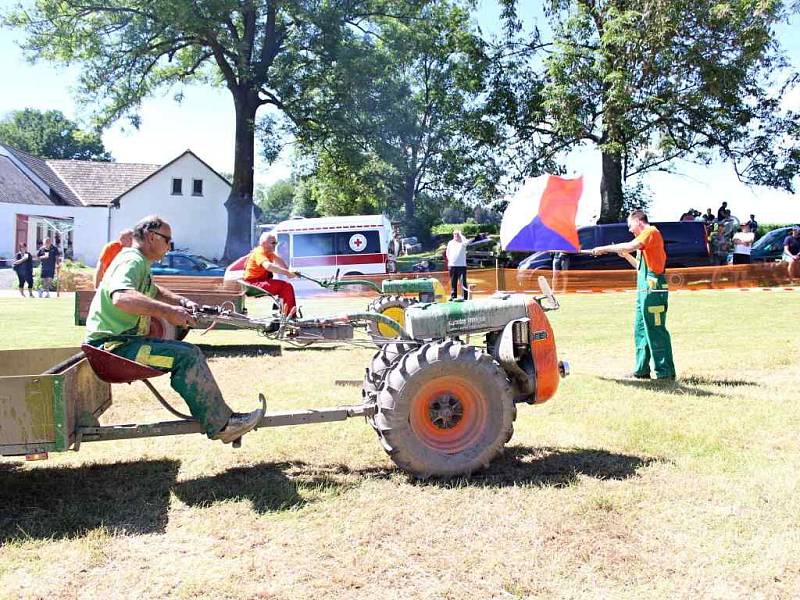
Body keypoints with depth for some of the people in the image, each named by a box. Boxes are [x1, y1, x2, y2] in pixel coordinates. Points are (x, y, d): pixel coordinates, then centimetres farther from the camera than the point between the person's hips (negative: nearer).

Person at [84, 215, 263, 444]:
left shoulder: (138, 262, 20)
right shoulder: (132, 260, -14)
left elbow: (155, 291, 38)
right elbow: (121, 298, -35)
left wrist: (182, 301, 20)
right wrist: (167, 311, -34)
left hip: (122, 341, 11)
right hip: (113, 345, -11)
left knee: (190, 353, 9)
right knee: (186, 356, -23)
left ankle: (218, 415, 7)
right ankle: (221, 424, -16)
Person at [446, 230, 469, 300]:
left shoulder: (462, 243, 0)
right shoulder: (450, 243, 12)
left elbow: (465, 242, -25)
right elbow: (447, 252, 21)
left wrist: (460, 234, -15)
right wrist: (449, 260, 8)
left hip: (462, 265, -3)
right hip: (452, 265, 4)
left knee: (463, 282, -5)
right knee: (453, 282, 9)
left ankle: (465, 297, -4)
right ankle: (453, 297, 16)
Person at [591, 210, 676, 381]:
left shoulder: (651, 232, -6)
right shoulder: (646, 236, 23)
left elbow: (630, 246, -22)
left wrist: (604, 248, -15)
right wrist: (626, 256, 12)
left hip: (653, 290, -10)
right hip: (644, 291, 10)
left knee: (656, 331, -8)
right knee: (640, 330, 11)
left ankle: (665, 372, -3)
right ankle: (641, 370, 15)